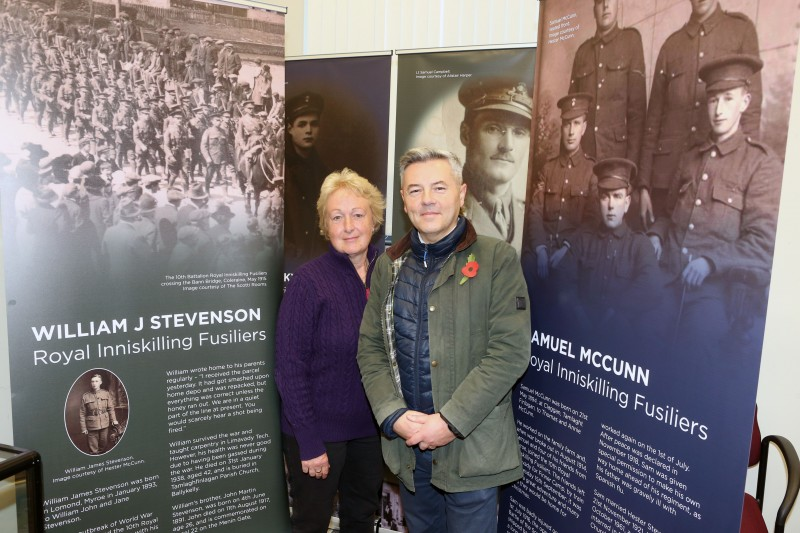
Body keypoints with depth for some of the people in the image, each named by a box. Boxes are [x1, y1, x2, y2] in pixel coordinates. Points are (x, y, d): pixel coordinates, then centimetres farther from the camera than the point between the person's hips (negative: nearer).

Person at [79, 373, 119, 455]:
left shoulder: (106, 394, 1)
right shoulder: (85, 396, -3)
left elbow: (111, 408, 5)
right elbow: (82, 413, -1)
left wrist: (114, 419, -6)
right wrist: (83, 428, -3)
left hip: (104, 424, 2)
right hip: (91, 426, -2)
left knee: (104, 447, 14)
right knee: (93, 450, 3)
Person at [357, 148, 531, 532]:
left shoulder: (497, 259, -8)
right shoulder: (388, 265, 6)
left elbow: (510, 350, -15)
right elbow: (370, 347, 4)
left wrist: (450, 421, -18)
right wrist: (393, 416, -10)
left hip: (472, 446, -4)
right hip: (406, 443, 4)